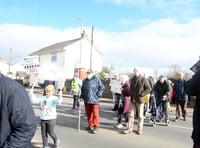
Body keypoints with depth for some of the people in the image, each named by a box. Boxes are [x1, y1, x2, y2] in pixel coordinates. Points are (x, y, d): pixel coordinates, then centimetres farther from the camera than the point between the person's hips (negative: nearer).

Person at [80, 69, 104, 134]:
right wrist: (82, 96, 12)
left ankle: (96, 127, 7)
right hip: (86, 100, 6)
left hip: (94, 100, -5)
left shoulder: (97, 79, -4)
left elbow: (101, 88, -4)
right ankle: (90, 125, 26)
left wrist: (98, 95, -8)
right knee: (88, 114, 11)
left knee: (95, 114, -4)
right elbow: (82, 89, 22)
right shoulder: (85, 81, 14)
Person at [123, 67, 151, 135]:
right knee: (131, 115, 5)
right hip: (132, 100, 5)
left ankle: (140, 129, 18)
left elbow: (148, 89, -7)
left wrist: (142, 94, -16)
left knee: (140, 115, 6)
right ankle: (129, 129, 11)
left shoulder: (143, 79, -6)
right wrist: (130, 94, 11)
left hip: (140, 100, -5)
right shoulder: (132, 79, 13)